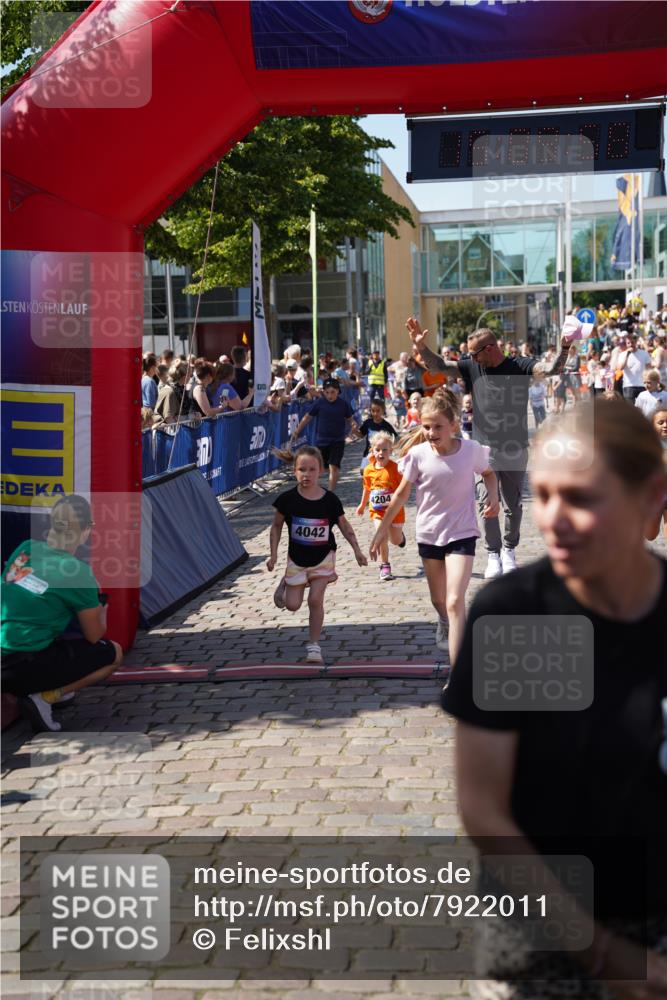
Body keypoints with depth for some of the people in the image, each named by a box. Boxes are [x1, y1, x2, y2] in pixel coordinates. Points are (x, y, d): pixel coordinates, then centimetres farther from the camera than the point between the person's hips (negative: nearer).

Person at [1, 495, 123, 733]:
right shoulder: (78, 572, -11)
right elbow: (93, 637, 2)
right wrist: (101, 609, 24)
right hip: (25, 669, -7)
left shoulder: (25, 548, 6)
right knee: (113, 653, 11)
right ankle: (44, 697, -5)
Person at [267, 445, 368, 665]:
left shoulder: (330, 500, -12)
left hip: (323, 557, -1)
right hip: (297, 558, 1)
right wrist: (273, 554, -4)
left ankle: (314, 646, 5)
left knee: (316, 599, -9)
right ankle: (286, 584, 41)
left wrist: (357, 550, -1)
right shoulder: (288, 499, -13)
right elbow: (276, 526, 0)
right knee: (293, 605, 5)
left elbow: (344, 526, 2)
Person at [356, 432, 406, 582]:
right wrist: (362, 505, 25)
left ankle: (399, 534, 52)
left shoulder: (395, 468, -15)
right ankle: (384, 566, -2)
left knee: (396, 540, 13)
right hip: (377, 510, 1)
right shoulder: (369, 470, -3)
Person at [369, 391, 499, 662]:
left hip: (462, 533, -2)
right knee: (439, 600, 19)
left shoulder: (472, 450, -12)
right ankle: (445, 627, 56)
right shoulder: (418, 454, -11)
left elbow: (488, 472, 11)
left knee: (455, 601, -16)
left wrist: (493, 496, -8)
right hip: (428, 534, 3)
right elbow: (402, 493, 1)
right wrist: (383, 528, 4)